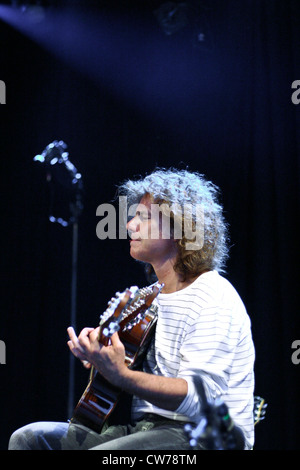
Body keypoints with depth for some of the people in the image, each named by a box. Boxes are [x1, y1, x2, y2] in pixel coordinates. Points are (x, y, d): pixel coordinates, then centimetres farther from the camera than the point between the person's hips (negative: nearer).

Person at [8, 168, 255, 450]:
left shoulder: (213, 298, -13)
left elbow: (200, 399, -23)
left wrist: (119, 375, -34)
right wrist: (104, 350, 6)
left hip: (203, 436, -9)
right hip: (143, 427, 9)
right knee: (28, 438, -2)